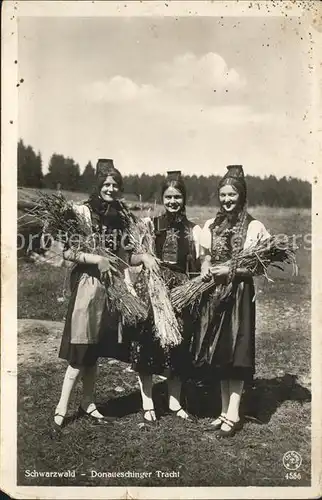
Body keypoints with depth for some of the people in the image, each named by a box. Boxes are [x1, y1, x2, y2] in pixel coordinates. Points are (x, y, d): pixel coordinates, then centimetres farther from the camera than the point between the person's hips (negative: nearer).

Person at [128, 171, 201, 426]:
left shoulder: (194, 230, 7)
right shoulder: (149, 224, 5)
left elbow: (200, 265, 4)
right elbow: (132, 258, 4)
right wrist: (144, 257, -15)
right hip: (150, 287, -1)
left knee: (178, 344, 7)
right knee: (147, 343, -1)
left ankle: (175, 401, 25)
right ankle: (147, 404, 14)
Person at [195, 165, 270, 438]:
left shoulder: (254, 227, -4)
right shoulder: (211, 225, 9)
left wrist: (231, 271, -19)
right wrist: (206, 270, -7)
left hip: (239, 293, -4)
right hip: (214, 294, 5)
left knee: (236, 354, -2)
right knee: (218, 354, 8)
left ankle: (233, 414, 8)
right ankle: (225, 410, 21)